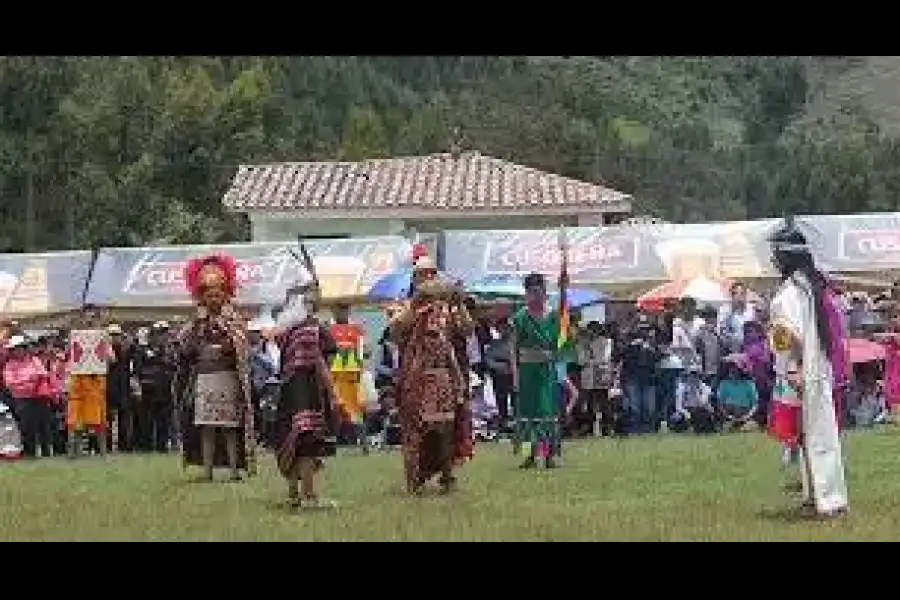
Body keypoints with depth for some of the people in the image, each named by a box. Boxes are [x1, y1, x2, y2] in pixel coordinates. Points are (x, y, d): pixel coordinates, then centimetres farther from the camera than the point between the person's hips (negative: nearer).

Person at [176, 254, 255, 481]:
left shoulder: (234, 320, 1)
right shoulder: (197, 322, 14)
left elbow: (242, 351, -8)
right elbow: (185, 349, 9)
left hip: (227, 379, -4)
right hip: (203, 379, 4)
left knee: (229, 427, -6)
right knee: (206, 427, 2)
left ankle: (234, 468, -6)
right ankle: (207, 469, 3)